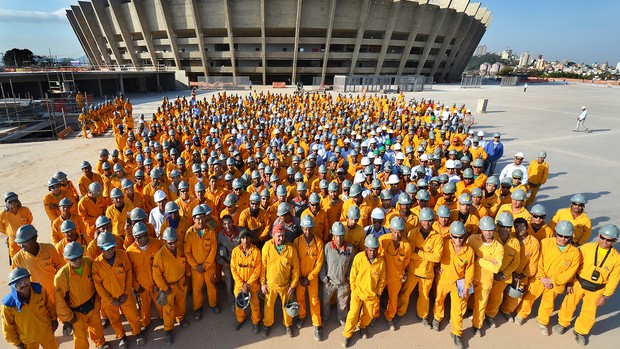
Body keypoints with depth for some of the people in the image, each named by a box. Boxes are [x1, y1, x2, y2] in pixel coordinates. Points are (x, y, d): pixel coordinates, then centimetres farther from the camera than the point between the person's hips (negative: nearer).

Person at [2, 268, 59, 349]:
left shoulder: (39, 290, -22)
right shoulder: (9, 305, -28)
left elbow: (49, 305, -3)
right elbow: (8, 328, -13)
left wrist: (54, 319, 7)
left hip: (46, 331, 2)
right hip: (27, 340, -2)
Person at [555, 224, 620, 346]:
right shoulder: (587, 248, -14)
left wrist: (605, 296, -3)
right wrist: (569, 282, -6)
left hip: (596, 290, 0)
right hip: (578, 283, 0)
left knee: (589, 313, 12)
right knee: (568, 304, 12)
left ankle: (581, 332, 37)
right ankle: (563, 323, 38)